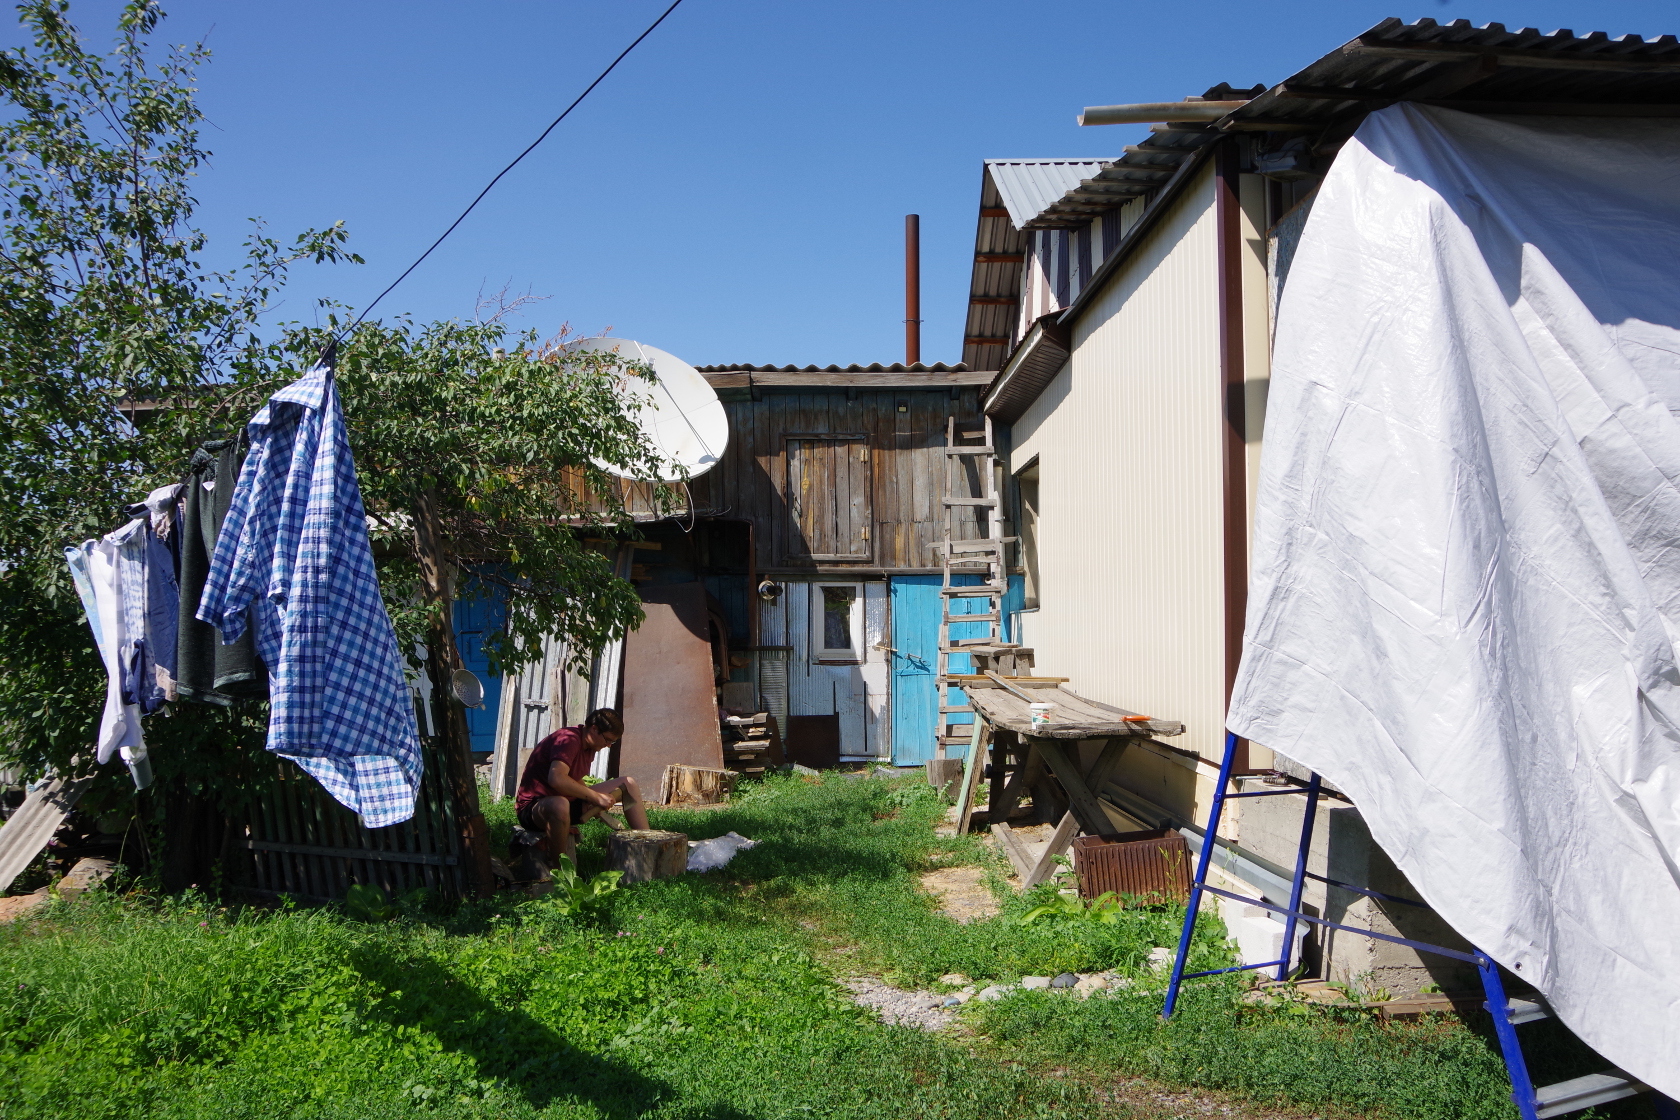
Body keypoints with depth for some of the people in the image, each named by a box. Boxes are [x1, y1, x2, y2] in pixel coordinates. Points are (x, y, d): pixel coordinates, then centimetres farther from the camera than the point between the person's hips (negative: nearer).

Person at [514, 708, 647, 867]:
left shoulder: (589, 745, 8)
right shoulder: (568, 739, -22)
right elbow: (556, 779, -38)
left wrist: (594, 804, -4)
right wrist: (595, 796, -31)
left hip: (568, 801, 10)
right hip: (534, 806, -10)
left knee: (628, 783, 6)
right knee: (559, 805, -47)